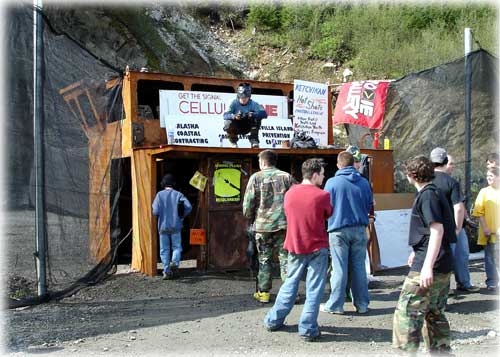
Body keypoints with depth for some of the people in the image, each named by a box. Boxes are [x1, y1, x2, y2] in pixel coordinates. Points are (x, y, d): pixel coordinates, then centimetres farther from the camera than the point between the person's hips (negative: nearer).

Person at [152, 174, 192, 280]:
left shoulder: (160, 194, -3)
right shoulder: (178, 194, 0)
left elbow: (155, 211, -11)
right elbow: (189, 207, -11)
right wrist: (182, 216, 6)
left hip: (163, 226, 0)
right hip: (176, 226, 0)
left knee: (164, 249, 8)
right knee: (177, 247, 9)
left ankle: (167, 271, 3)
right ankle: (175, 262, -18)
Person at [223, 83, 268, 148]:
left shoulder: (253, 104, -14)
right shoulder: (234, 103, -15)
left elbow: (264, 114, -27)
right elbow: (225, 115, -27)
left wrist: (252, 114, -46)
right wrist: (234, 116, -50)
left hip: (247, 127, 0)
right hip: (236, 127, 0)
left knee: (256, 118, -25)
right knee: (228, 123, -32)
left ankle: (254, 140, -12)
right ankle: (233, 141, 0)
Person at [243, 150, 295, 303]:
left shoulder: (256, 177, 0)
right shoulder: (286, 176, 6)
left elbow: (248, 203, -3)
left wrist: (251, 218, 13)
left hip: (263, 225, -1)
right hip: (284, 224, 1)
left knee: (264, 259, 9)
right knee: (285, 257, 7)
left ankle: (263, 292, 13)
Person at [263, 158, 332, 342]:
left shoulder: (290, 193, 0)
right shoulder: (322, 195, -13)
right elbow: (329, 215, 3)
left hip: (295, 246, 5)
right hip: (317, 247, -4)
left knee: (290, 283, 17)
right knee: (314, 289, 3)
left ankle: (273, 320, 25)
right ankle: (308, 329, 5)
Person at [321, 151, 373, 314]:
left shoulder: (332, 182, -9)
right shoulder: (364, 182, 1)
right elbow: (370, 205, 10)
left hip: (338, 230, -3)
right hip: (359, 229, 3)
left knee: (339, 268, 2)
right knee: (359, 267, 11)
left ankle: (335, 305, 9)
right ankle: (362, 304, 17)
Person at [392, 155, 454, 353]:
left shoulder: (427, 194, -13)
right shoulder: (435, 192, 17)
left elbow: (437, 229, -23)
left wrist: (427, 265, -29)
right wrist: (418, 253, 34)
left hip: (428, 266, -10)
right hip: (443, 265, 10)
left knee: (406, 312, -6)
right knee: (435, 313, 17)